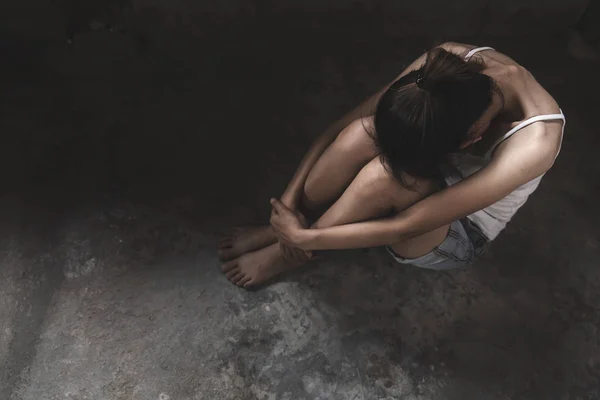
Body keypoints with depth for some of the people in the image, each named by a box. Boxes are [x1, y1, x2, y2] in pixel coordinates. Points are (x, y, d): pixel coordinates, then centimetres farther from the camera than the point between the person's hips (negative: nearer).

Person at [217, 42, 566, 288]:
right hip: (431, 183, 4)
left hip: (458, 236, -3)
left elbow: (404, 228, -36)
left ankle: (287, 248, -13)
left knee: (383, 174, -37)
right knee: (362, 134, -32)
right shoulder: (450, 65, -24)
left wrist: (304, 237, -30)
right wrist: (290, 198, -23)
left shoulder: (533, 144, -37)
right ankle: (283, 227, -11)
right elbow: (342, 127, -19)